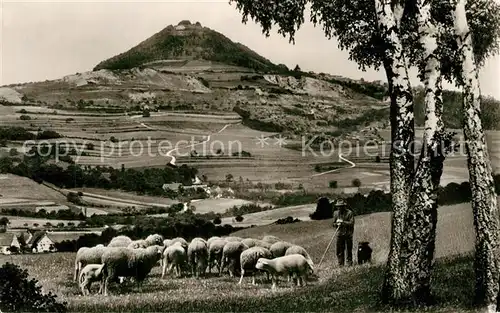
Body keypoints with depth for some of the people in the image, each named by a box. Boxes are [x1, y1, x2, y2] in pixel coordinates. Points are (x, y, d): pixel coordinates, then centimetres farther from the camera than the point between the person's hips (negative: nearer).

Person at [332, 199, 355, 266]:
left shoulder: (349, 213, -6)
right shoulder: (336, 213, 7)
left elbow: (351, 223, -12)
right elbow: (334, 224, 14)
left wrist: (343, 222, -21)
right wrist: (337, 224, -9)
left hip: (348, 234, -4)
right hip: (339, 234, 4)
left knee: (349, 250, 1)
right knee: (339, 251, 3)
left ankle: (349, 264, 10)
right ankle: (341, 265, 11)